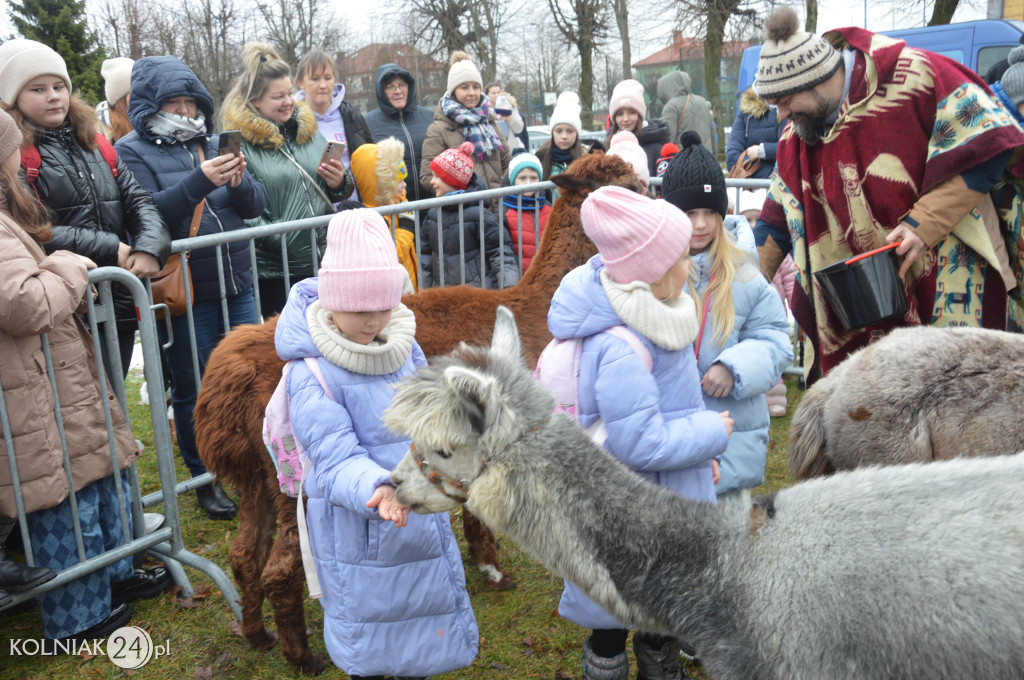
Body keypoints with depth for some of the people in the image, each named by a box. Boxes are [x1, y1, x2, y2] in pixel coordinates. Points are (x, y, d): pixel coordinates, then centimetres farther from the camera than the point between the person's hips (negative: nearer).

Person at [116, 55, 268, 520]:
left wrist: (239, 183, -14)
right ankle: (205, 479, 23)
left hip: (238, 286, 5)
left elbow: (256, 205, 7)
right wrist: (200, 181, -27)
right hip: (185, 295, -4)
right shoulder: (133, 152, -2)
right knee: (194, 390, 7)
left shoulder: (212, 143, 12)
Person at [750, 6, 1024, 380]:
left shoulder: (914, 76, -11)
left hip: (945, 276, -5)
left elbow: (987, 143, -13)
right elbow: (776, 224, 15)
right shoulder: (796, 133, 9)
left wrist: (923, 223, -20)